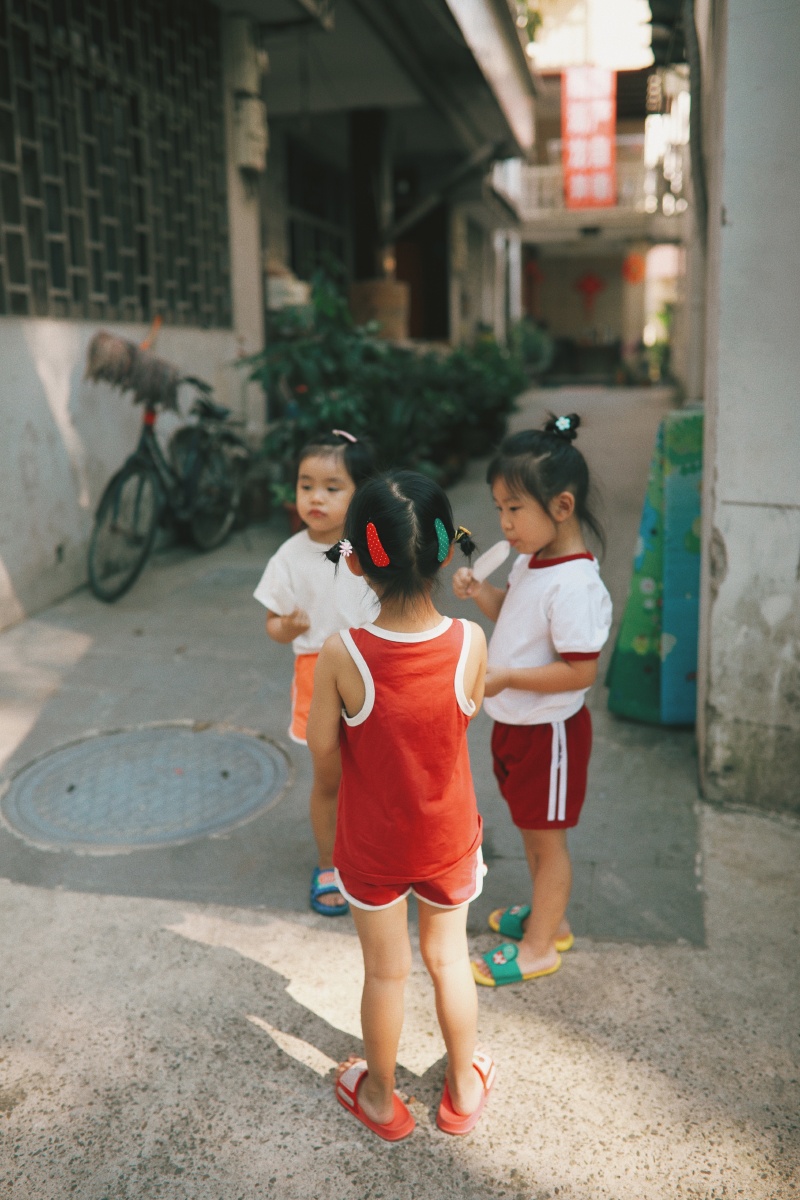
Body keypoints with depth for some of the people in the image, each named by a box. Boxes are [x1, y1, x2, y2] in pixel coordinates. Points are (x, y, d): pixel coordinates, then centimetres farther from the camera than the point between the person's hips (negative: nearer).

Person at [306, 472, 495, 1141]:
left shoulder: (342, 655, -28)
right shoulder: (470, 643, -23)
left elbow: (324, 758, -15)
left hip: (371, 844, -1)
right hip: (450, 839, 1)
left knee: (386, 971, 21)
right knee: (448, 958, 25)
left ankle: (380, 1099, 45)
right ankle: (464, 1090, 46)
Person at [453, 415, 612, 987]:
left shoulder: (574, 584, -29)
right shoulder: (530, 562, -1)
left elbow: (580, 670, -29)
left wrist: (504, 678, -28)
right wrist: (479, 591, -2)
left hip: (549, 730, -9)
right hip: (515, 722, 9)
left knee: (547, 837, 10)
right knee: (531, 828, 24)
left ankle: (539, 947, 29)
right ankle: (550, 916, 46)